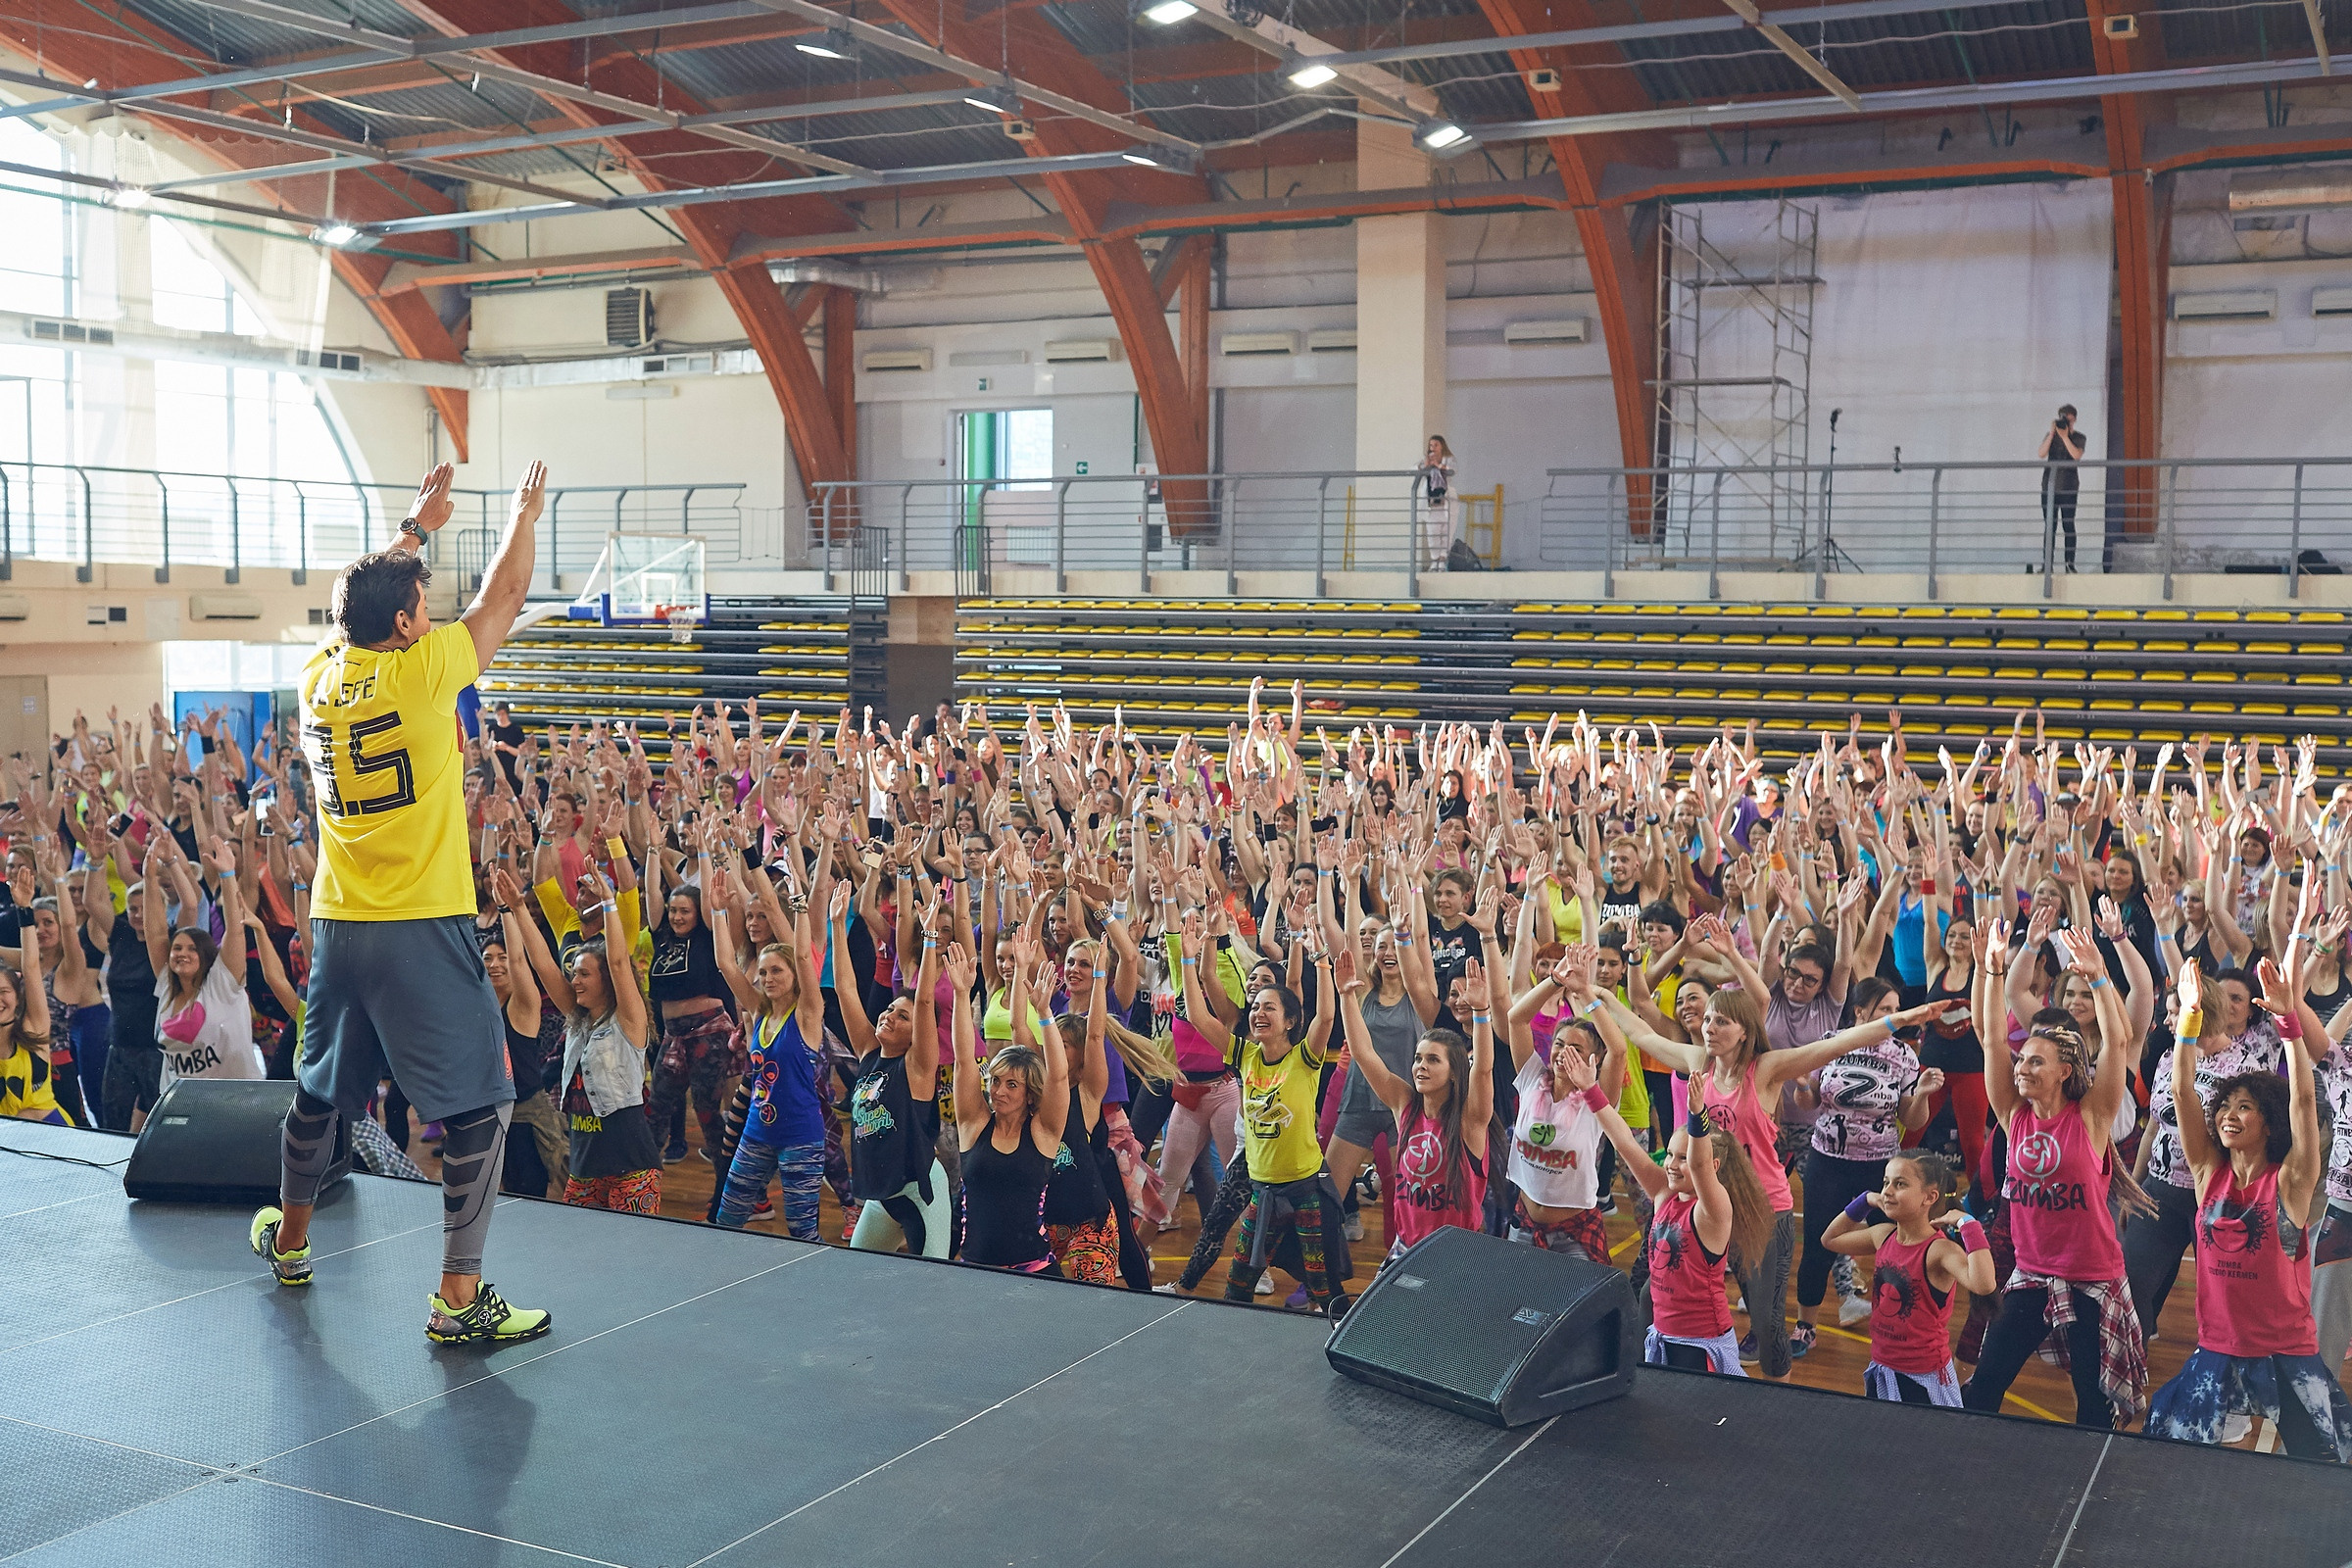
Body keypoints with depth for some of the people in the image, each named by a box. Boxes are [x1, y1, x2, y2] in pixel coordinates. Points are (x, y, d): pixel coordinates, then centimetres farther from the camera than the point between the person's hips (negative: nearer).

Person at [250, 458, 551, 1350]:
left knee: (322, 1088, 24)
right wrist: (524, 514, 18)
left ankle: (289, 1238, 44)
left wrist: (416, 528, 35)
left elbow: (368, 604, 27)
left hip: (337, 926, 7)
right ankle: (459, 1298, -5)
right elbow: (503, 598, 3)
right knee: (480, 1105, -3)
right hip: (423, 930, -7)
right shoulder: (421, 669, -11)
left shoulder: (320, 677, 6)